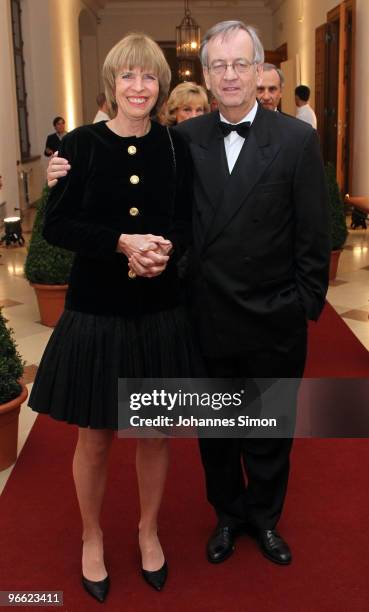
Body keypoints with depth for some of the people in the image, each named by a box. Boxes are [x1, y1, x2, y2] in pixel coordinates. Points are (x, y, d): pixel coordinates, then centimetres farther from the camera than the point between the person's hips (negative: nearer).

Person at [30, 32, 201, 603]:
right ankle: (92, 538, 36)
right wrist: (122, 242, -21)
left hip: (160, 311, 2)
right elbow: (56, 225, -7)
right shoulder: (81, 143, -5)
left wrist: (166, 248, -18)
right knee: (95, 439, 11)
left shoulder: (175, 146, 1)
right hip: (96, 311, -2)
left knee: (154, 432, 15)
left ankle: (148, 530, 39)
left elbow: (188, 223, 5)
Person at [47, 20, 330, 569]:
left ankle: (264, 515, 42)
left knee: (269, 430, 16)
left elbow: (314, 236, -5)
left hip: (273, 323, -1)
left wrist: (306, 308, -6)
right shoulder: (186, 138, 0)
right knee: (214, 428, 18)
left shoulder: (297, 139, -7)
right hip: (207, 318, 2)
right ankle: (228, 513, 43)